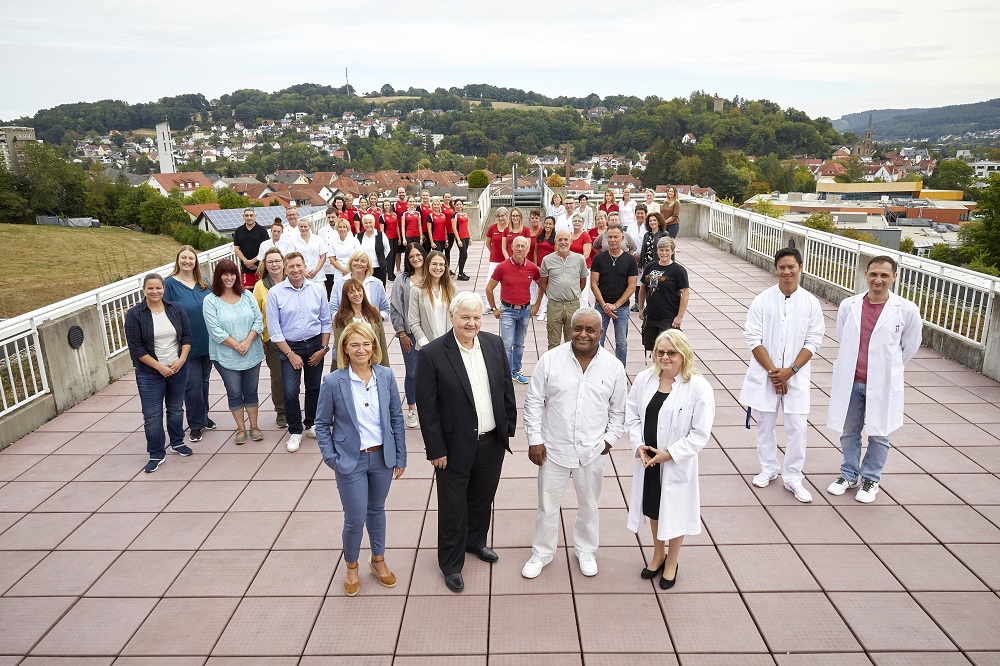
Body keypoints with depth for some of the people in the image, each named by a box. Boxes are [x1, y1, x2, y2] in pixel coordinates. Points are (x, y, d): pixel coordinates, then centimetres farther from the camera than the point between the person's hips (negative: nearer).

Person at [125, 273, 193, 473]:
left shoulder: (175, 309, -1)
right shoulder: (134, 314, -10)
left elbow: (187, 336, 3)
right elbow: (135, 348, -12)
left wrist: (181, 360, -11)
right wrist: (159, 367, -16)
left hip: (178, 369, 3)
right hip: (150, 373, -3)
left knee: (176, 408, 16)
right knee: (152, 415, 0)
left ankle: (177, 443, 33)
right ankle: (156, 454, 12)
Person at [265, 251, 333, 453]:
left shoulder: (317, 290, -1)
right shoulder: (275, 293, -8)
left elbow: (326, 321, 5)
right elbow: (274, 329, -8)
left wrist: (323, 348, -1)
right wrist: (290, 354, -10)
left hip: (315, 344, 3)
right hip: (290, 346, -2)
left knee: (314, 388, 13)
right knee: (290, 391, -9)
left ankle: (311, 425, 32)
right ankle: (295, 431, 9)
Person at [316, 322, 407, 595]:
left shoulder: (386, 376, -7)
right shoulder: (333, 382, -14)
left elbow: (396, 418, 1)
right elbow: (322, 424, -3)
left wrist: (401, 457, 3)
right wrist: (331, 458, -8)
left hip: (382, 457, 3)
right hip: (351, 461, -2)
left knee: (376, 510, 20)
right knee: (355, 519, 4)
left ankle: (378, 560, 42)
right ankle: (351, 567, 32)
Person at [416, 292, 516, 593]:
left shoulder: (494, 344, -2)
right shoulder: (432, 354, -16)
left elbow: (507, 389, 7)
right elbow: (427, 407, -14)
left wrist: (508, 427, 6)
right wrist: (436, 450, -13)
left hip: (492, 442, 5)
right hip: (456, 447, -4)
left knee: (482, 498, 24)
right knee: (453, 507, 12)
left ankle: (475, 541, 50)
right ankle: (451, 564, 32)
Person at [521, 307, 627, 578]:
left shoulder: (614, 367, -6)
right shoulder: (550, 359, -11)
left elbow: (619, 410, 5)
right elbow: (534, 402, -5)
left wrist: (610, 439, -1)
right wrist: (535, 440, -7)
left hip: (593, 452, 1)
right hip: (554, 449, -1)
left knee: (588, 505, 20)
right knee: (547, 505, 14)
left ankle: (585, 551, 44)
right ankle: (541, 553, 36)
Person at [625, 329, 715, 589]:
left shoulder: (699, 387, -19)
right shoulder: (644, 378, -6)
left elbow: (701, 433, -16)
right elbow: (632, 415, 1)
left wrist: (669, 453, -19)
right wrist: (638, 444, -12)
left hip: (677, 462, -4)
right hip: (647, 459, 4)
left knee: (675, 512, 14)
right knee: (653, 508, 23)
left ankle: (671, 563, 39)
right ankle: (658, 554, 48)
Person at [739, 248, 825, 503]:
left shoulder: (811, 303, -2)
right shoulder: (762, 300, -5)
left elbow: (813, 341, -3)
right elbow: (753, 339, -7)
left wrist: (790, 370, -12)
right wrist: (772, 370, -12)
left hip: (796, 376, 0)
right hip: (765, 374, 0)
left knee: (797, 428, 1)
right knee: (765, 425, 12)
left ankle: (792, 477, 17)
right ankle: (768, 469, 31)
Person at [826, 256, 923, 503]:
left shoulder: (907, 310, -11)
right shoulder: (848, 305, -4)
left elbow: (910, 345, 4)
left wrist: (888, 368, 13)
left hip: (882, 384, -2)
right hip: (850, 381, 2)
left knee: (878, 435, 12)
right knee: (849, 432, 15)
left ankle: (871, 479, 31)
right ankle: (849, 475, 34)